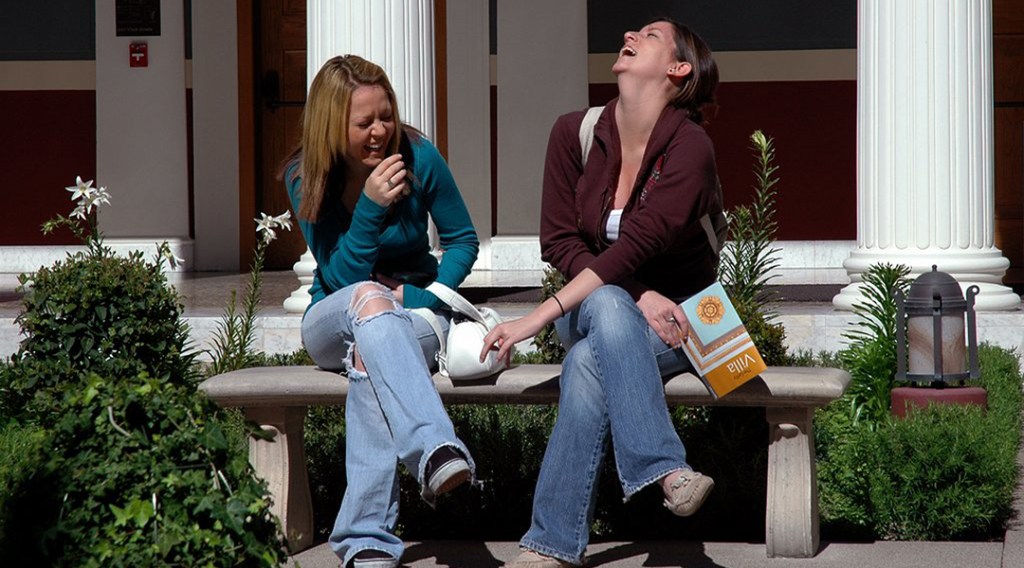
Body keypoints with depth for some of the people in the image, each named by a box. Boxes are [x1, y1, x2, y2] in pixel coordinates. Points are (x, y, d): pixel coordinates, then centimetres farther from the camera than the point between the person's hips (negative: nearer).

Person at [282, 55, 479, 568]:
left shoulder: (419, 158, -8)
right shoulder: (306, 178, -9)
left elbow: (463, 240, 5)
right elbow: (342, 277, -11)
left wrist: (430, 296, -13)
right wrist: (370, 206, -26)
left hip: (413, 316, 0)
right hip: (334, 322, 0)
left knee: (368, 355, -39)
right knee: (369, 298, -40)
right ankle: (436, 450, -64)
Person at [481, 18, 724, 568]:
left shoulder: (691, 148, -17)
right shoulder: (576, 133, -2)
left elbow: (635, 247, -27)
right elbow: (560, 241, -4)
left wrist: (536, 318, -33)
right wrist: (637, 297, -20)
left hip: (676, 321, -3)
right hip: (588, 308, 3)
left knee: (588, 363, -34)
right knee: (608, 305, -35)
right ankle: (664, 468, -40)